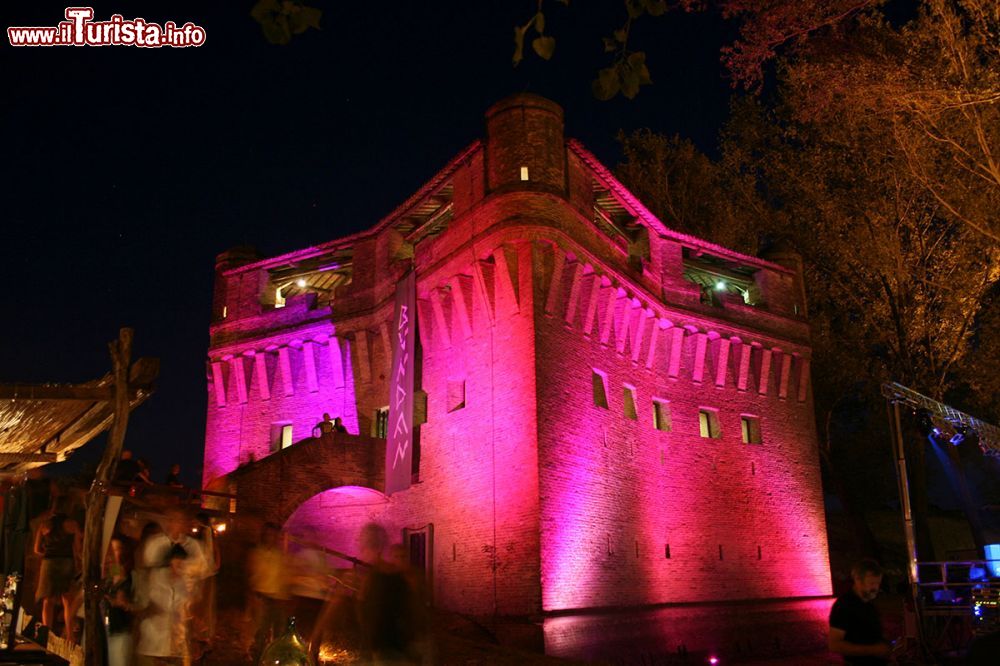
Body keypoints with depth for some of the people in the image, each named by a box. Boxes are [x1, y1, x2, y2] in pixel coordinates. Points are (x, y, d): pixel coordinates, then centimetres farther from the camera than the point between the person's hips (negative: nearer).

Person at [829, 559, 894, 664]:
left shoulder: (869, 604, 9)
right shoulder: (843, 605, -18)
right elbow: (834, 645, -24)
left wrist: (884, 646, 1)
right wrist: (873, 650, -25)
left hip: (879, 660, 8)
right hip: (857, 662, -8)